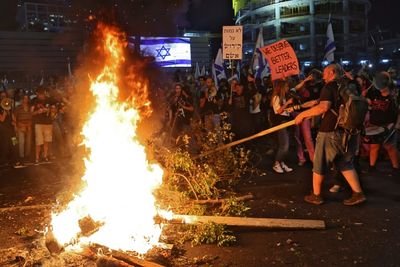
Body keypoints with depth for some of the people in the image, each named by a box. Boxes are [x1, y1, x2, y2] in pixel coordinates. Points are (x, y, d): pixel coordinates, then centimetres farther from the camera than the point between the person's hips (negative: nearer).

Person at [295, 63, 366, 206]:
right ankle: (358, 193, 12)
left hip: (330, 132, -7)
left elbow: (324, 107, -28)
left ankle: (316, 195, 18)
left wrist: (303, 114, -21)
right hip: (349, 132, 7)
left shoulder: (329, 87, -11)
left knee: (319, 165, 8)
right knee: (346, 164, 18)